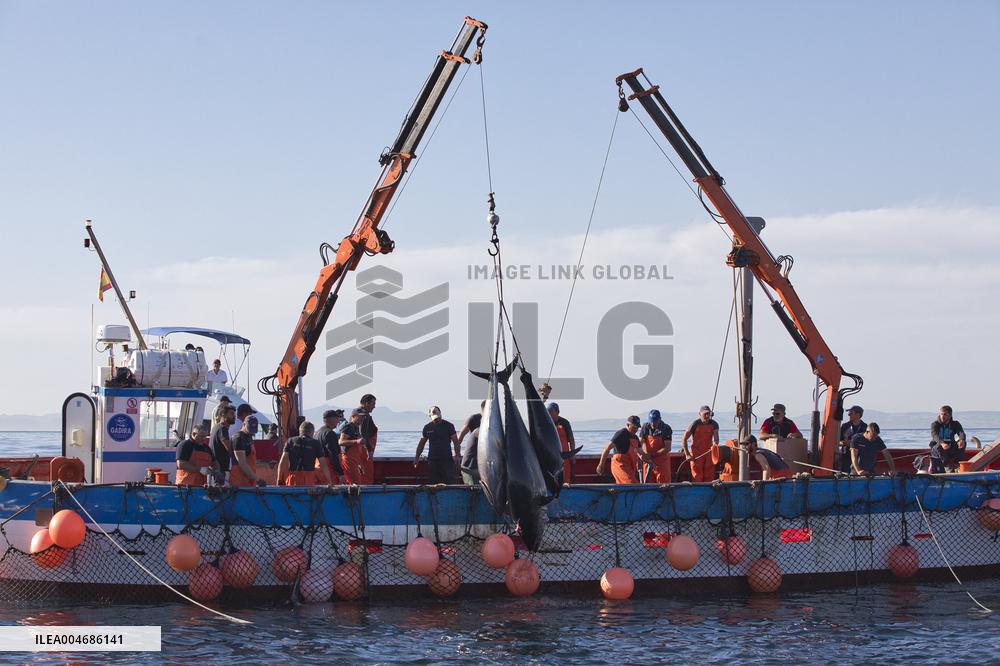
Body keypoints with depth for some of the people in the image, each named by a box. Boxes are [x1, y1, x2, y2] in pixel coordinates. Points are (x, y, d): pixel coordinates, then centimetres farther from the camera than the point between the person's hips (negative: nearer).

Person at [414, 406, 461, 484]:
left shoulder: (448, 426, 0)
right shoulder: (427, 427, 9)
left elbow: (456, 442, -2)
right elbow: (421, 443, 18)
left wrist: (457, 456, -12)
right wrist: (417, 457, 11)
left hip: (447, 460, -3)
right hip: (432, 460, 3)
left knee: (450, 482, -7)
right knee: (432, 483, 3)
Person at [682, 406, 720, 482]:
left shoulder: (714, 424, -1)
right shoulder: (695, 424, -11)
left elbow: (716, 437, -14)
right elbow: (684, 439, -8)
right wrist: (687, 455, -13)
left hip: (708, 452, 3)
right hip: (696, 454, -3)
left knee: (710, 477, 5)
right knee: (697, 477, -5)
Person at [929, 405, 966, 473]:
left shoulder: (955, 424, 4)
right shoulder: (935, 425, -3)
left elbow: (961, 433, -16)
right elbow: (934, 435, -23)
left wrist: (961, 440, -42)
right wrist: (942, 444, -45)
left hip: (950, 449, 2)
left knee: (962, 444, -23)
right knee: (939, 447, -35)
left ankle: (959, 464, -28)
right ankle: (947, 465, -41)